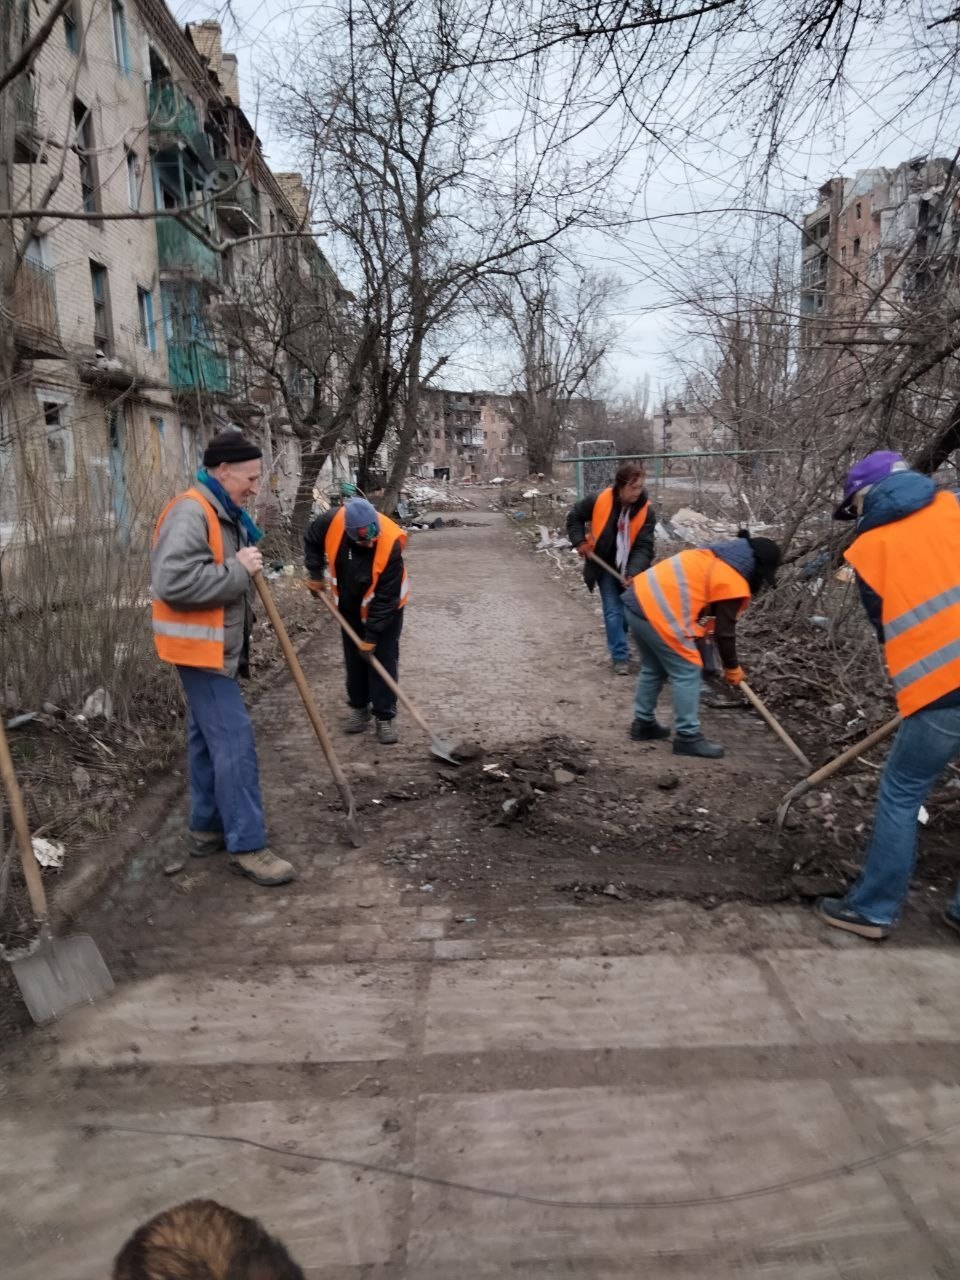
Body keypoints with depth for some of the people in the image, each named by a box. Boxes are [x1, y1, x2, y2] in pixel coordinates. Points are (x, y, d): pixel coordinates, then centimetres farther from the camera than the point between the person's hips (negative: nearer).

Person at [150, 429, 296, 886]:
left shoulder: (224, 513, 13)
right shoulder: (190, 512, -20)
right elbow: (173, 582, -30)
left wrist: (248, 565, 5)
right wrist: (238, 570, -23)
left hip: (217, 647, 11)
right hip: (201, 648, -11)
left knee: (209, 740, 17)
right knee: (234, 741, -9)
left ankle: (206, 828, 29)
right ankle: (246, 846, -2)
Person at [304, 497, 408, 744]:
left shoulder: (390, 543, -37)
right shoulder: (332, 522, -29)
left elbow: (386, 597, -29)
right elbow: (311, 541, -2)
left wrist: (372, 635, -24)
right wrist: (315, 575, -4)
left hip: (385, 607, -4)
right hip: (349, 605, 4)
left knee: (383, 659, -4)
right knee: (354, 658, 13)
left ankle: (385, 717, 7)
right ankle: (359, 707, 28)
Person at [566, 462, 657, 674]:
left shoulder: (646, 511, -17)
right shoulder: (598, 501, -19)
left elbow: (644, 547, -21)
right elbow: (574, 516, 0)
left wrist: (633, 573, -35)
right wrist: (580, 541, -11)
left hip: (629, 569, 2)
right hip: (604, 566, -1)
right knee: (613, 612, -4)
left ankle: (618, 645, 34)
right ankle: (620, 656, 3)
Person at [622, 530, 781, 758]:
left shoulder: (714, 558, 21)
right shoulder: (733, 585, -5)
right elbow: (724, 631, 0)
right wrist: (732, 667, 14)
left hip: (637, 597, 9)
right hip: (657, 611, -9)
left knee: (653, 669, 23)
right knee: (687, 673, 0)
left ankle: (643, 723, 31)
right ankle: (688, 737, 5)